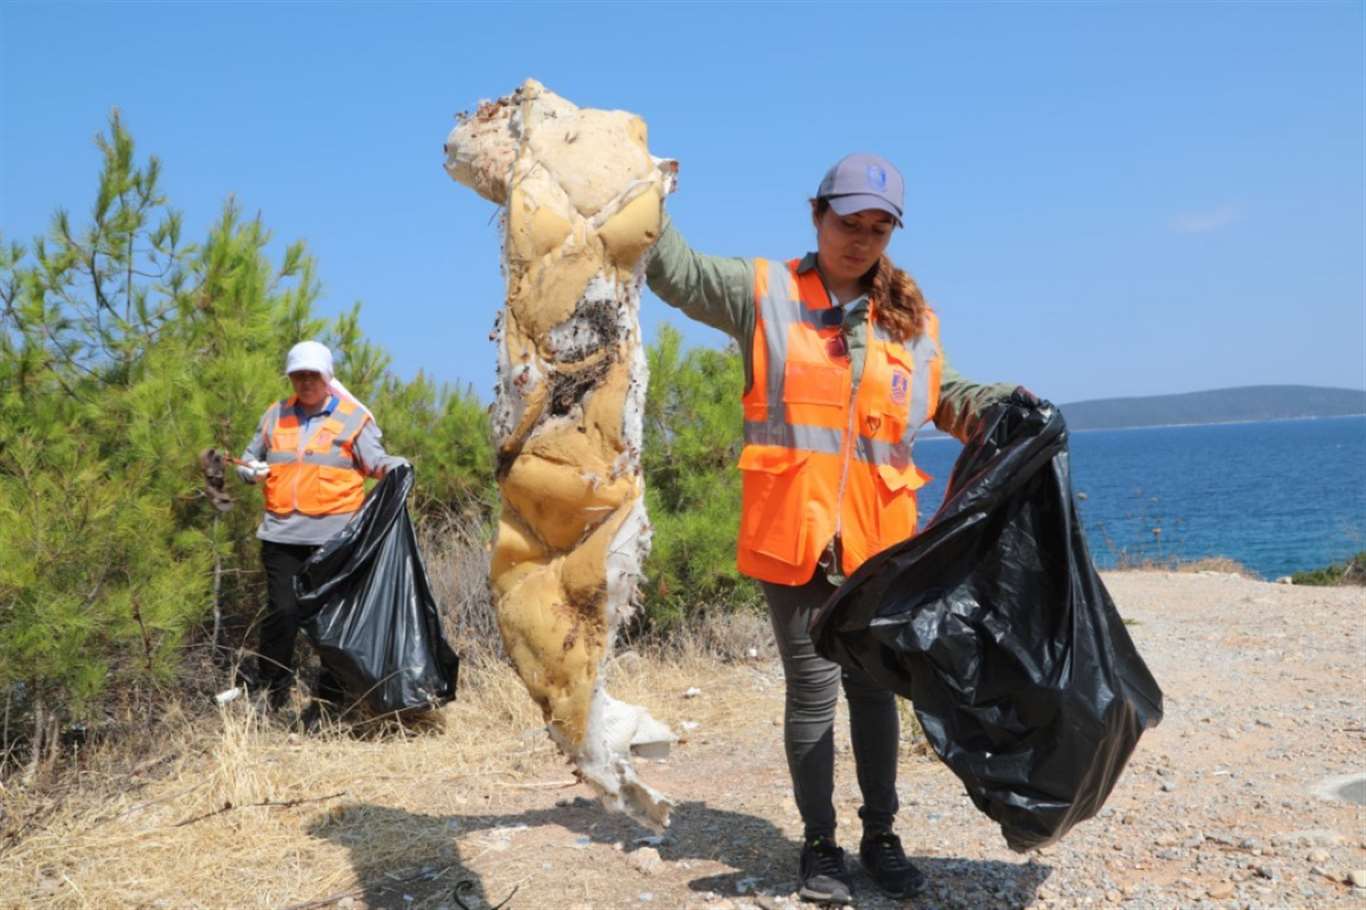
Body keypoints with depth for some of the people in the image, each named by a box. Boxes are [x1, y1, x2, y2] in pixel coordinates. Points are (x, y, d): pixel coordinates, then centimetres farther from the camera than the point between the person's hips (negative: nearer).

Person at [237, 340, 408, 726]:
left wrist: (395, 466, -30)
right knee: (281, 612, 0)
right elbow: (250, 456, 24)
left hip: (335, 534, -3)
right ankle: (271, 694, 13)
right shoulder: (275, 416, 15)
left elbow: (374, 460, -8)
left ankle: (330, 698, 14)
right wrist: (251, 471, 1)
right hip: (282, 534, 3)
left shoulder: (353, 417, 3)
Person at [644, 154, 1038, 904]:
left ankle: (880, 836, 27)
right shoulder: (764, 291, 4)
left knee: (874, 686, 13)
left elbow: (946, 398, 23)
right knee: (812, 688, 3)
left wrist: (1002, 404, 5)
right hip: (792, 530, -3)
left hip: (877, 535, 3)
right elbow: (675, 273, 2)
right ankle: (819, 844, 19)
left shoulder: (911, 319, 12)